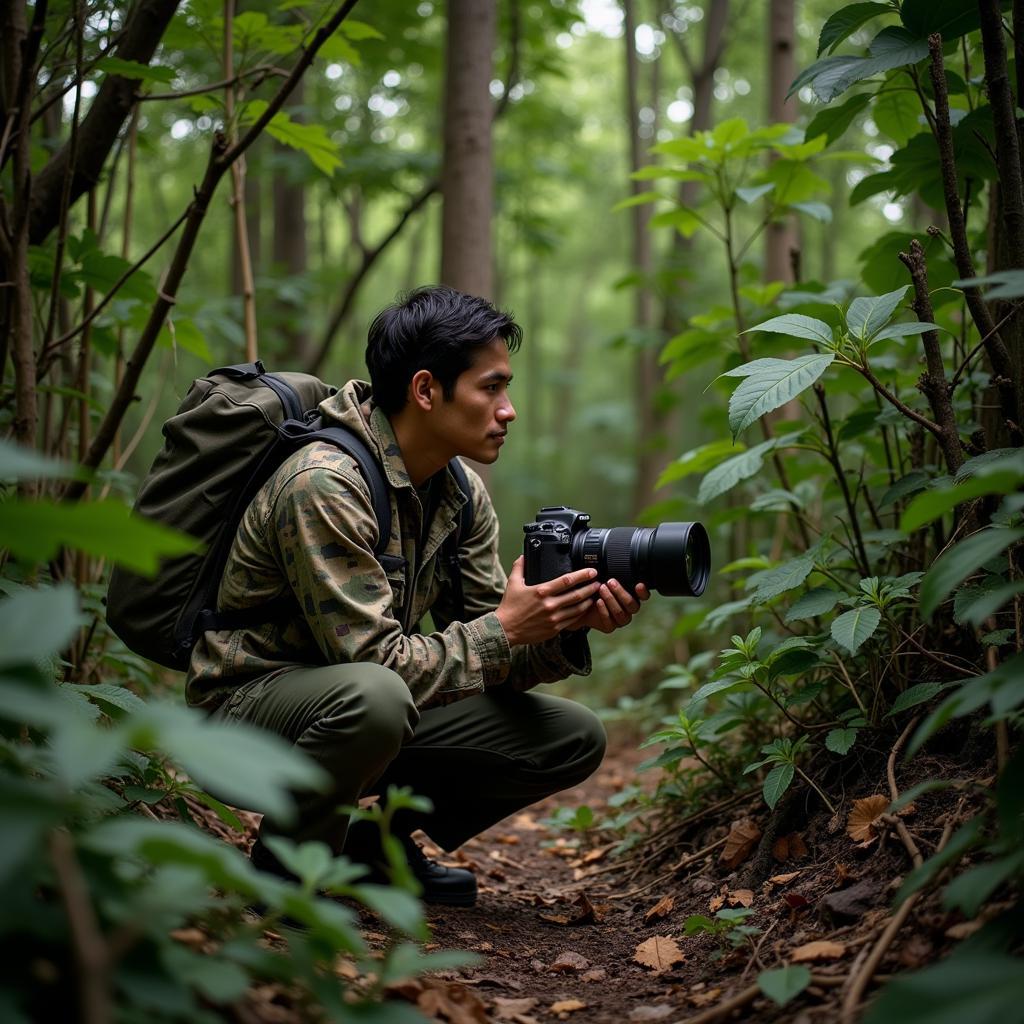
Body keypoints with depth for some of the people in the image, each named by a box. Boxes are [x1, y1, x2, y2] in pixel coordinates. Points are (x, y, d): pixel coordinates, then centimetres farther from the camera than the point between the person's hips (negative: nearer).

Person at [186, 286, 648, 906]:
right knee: (374, 695, -41)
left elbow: (483, 651, 0)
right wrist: (507, 628, -27)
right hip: (250, 707, -7)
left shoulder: (462, 496, 0)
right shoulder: (325, 484, -25)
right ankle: (282, 864, -11)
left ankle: (380, 841, 12)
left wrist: (568, 627, -18)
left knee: (574, 737, -3)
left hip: (359, 708, 8)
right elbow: (376, 661, -27)